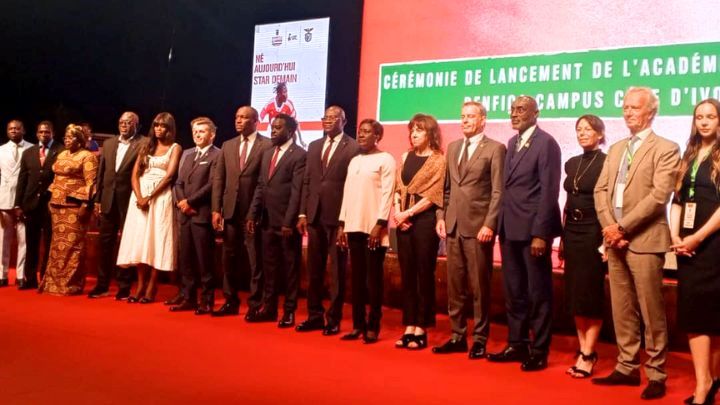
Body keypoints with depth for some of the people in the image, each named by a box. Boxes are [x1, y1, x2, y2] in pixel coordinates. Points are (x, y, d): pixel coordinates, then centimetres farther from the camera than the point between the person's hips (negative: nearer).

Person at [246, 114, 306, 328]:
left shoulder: (299, 155, -9)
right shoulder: (267, 153, 15)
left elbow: (297, 191, -14)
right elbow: (260, 187, 16)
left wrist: (289, 222, -18)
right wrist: (253, 214, 8)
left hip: (287, 222, -7)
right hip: (267, 220, 7)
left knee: (290, 267, 4)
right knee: (270, 266, 12)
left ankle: (289, 311, 12)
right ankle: (269, 308, 21)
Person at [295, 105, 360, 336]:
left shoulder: (353, 148, -5)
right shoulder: (314, 146, 15)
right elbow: (307, 182, 14)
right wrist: (303, 213, 7)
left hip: (339, 216, -6)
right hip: (315, 215, 6)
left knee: (337, 270, 3)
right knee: (314, 269, 11)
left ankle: (334, 319, 11)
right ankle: (315, 315, 21)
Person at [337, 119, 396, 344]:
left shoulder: (385, 159, -2)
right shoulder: (354, 161, 17)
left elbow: (387, 194, -9)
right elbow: (347, 193, 15)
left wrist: (379, 225, -17)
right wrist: (342, 224, 8)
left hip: (374, 227, -6)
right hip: (354, 226, 6)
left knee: (373, 278, -1)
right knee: (357, 278, 8)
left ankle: (373, 327, 7)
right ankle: (358, 325, 14)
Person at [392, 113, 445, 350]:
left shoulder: (438, 160, -4)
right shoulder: (406, 157, 14)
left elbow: (433, 195, -10)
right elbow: (398, 188, 12)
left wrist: (408, 213, -11)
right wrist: (397, 212, -4)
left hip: (425, 221, -6)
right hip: (404, 221, 6)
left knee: (424, 275, 0)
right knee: (407, 274, 7)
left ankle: (421, 330, 7)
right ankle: (409, 328, 14)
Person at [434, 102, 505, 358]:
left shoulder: (495, 149, -3)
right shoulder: (453, 148, 16)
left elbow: (498, 191, -8)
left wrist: (490, 224, -15)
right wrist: (441, 216, 9)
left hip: (478, 226, -6)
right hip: (453, 226, 6)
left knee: (479, 286, 1)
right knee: (455, 286, 9)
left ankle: (480, 340, 11)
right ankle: (458, 336, 19)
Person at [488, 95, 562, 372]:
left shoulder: (546, 143, -8)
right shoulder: (512, 143, 16)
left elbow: (549, 191, -14)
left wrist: (540, 233, -18)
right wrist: (500, 226, 9)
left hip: (532, 229, -7)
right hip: (510, 229, 8)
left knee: (538, 292, 3)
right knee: (513, 292, 13)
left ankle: (539, 351, 13)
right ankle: (517, 344, 24)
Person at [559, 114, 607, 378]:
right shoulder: (571, 164, 12)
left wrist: (607, 239, -16)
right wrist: (562, 238, 13)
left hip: (594, 234, -6)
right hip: (572, 233, 6)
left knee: (591, 295, -2)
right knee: (575, 295, 8)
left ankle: (587, 355, 5)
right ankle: (584, 350, 17)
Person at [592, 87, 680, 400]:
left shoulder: (665, 149, -3)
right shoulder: (616, 149, 17)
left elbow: (659, 195, -14)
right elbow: (601, 190, 10)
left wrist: (623, 227, -16)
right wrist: (609, 227, -5)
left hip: (644, 241, -6)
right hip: (615, 241, 6)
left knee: (651, 311, 0)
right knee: (622, 310, 11)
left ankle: (656, 374, 10)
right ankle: (627, 367, 21)